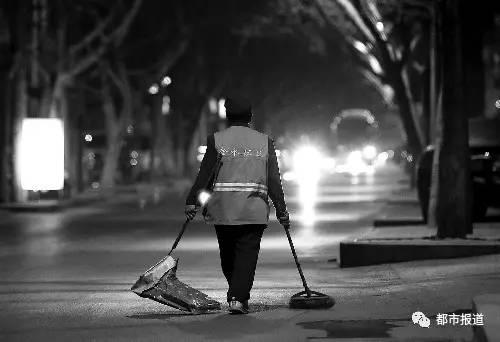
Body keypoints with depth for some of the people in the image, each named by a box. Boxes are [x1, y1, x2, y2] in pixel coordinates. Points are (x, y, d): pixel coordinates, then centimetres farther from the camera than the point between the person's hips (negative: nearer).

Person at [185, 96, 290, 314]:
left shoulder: (216, 140, 1)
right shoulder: (265, 142, 5)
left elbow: (204, 175, -3)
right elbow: (274, 180, 4)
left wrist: (192, 202, 0)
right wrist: (282, 210, 8)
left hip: (222, 210, 0)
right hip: (254, 211, 0)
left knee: (227, 255, 14)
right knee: (247, 255, 1)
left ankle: (236, 294, 21)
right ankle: (239, 298, -9)